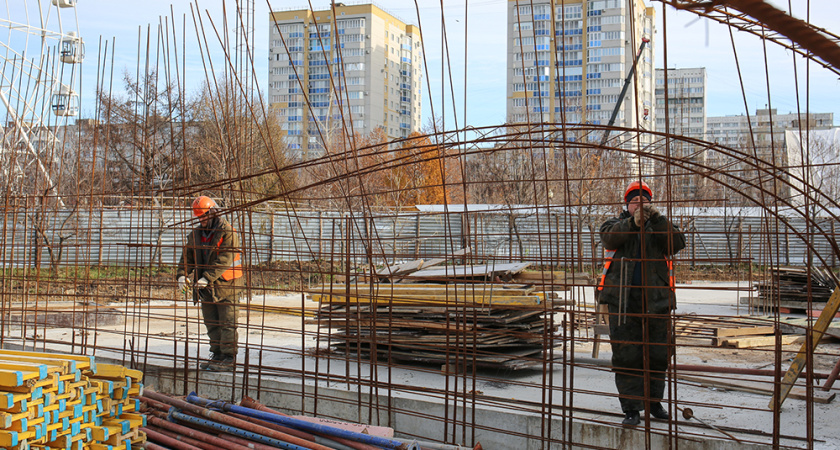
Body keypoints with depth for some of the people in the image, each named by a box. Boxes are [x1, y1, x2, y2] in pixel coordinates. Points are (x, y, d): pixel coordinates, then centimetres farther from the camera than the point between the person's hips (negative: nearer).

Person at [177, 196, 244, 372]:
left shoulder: (228, 233, -11)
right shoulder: (196, 234, 11)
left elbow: (224, 260, -21)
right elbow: (187, 257, 12)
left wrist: (207, 278, -27)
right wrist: (182, 275, -8)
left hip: (226, 286, -7)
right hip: (206, 289, 7)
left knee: (227, 323, -3)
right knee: (211, 324, 13)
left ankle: (228, 358, 3)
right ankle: (217, 355, 23)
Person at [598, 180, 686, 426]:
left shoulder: (660, 225, 12)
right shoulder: (617, 223, 9)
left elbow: (677, 243, -8)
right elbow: (609, 238, -14)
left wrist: (657, 218, -20)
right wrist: (633, 222, -30)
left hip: (656, 298, 2)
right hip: (622, 298, -2)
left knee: (658, 354, 9)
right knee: (626, 355, -2)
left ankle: (654, 401, 26)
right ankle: (631, 408, 5)